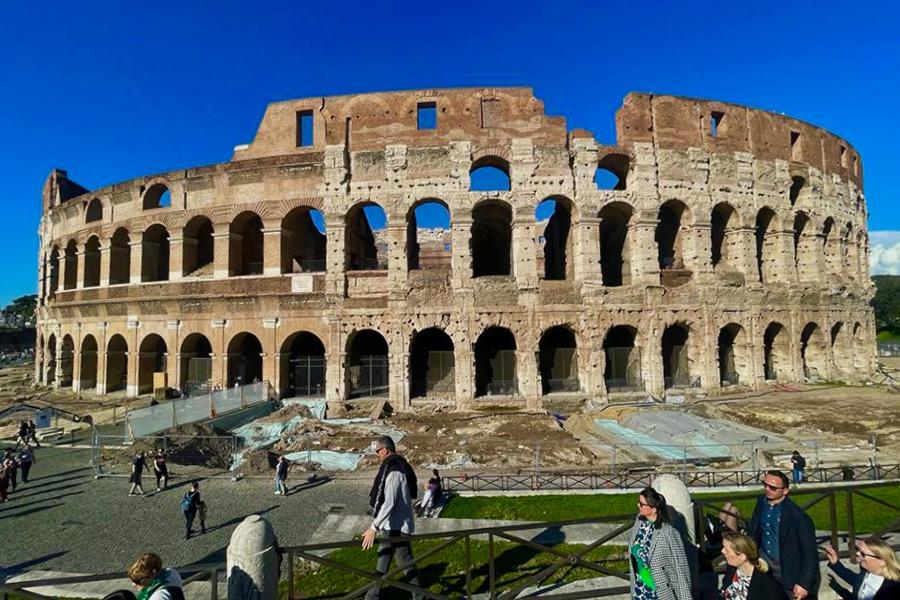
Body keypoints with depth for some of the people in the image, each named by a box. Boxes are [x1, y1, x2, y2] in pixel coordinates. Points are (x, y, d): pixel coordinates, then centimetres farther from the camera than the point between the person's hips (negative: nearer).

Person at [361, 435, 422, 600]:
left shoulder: (394, 471, -24)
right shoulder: (398, 466, 8)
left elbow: (389, 503, -29)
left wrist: (373, 527, -27)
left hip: (397, 526, -10)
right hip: (393, 524, 10)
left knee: (406, 561, 3)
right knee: (382, 559, 19)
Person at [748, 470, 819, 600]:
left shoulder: (798, 516, -24)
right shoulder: (761, 502, -7)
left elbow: (810, 553, -19)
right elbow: (754, 533, 5)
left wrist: (804, 584, -20)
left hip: (789, 572, -4)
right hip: (766, 564, 4)